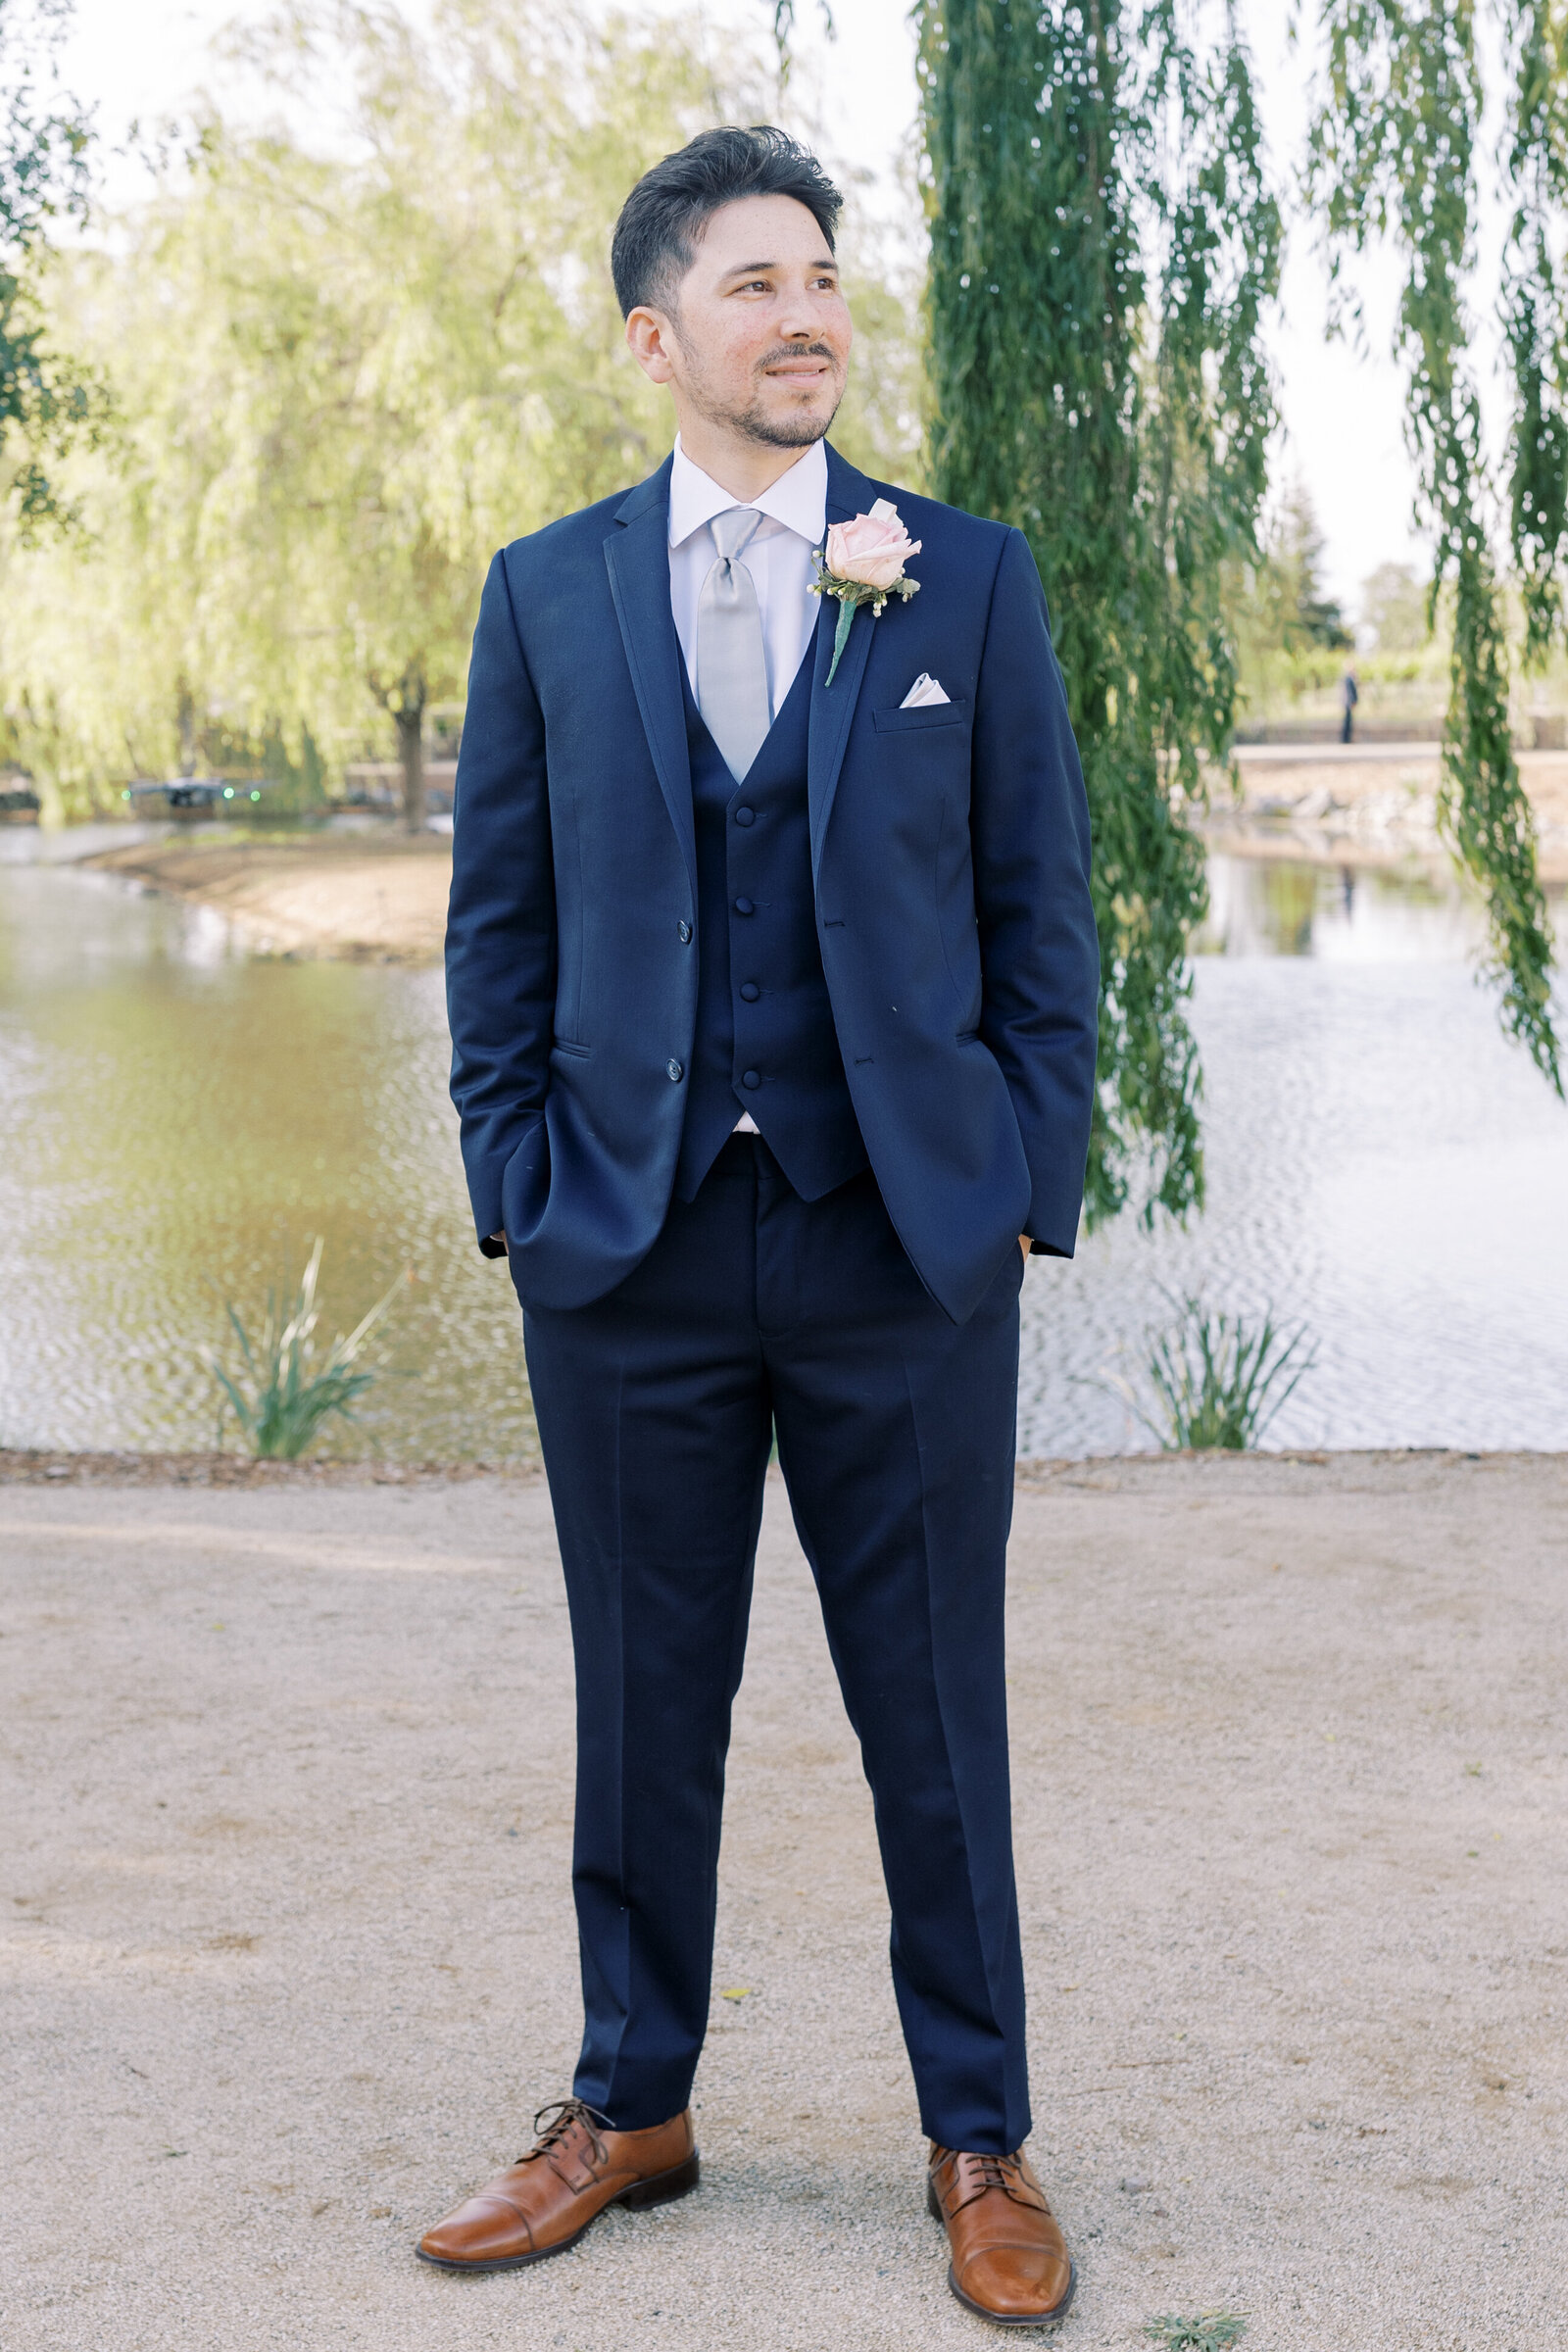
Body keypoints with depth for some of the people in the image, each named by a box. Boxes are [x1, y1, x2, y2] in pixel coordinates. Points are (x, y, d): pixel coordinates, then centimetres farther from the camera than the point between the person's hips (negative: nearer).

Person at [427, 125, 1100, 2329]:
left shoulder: (970, 576, 5)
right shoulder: (546, 592, 7)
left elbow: (1041, 903, 5)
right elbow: (500, 918, 9)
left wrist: (1028, 1184, -2)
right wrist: (521, 1188, 1)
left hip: (907, 1240, -1)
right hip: (633, 1245, 1)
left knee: (938, 1714, 7)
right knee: (645, 1711, 11)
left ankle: (981, 2142, 22)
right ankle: (630, 2110, 29)